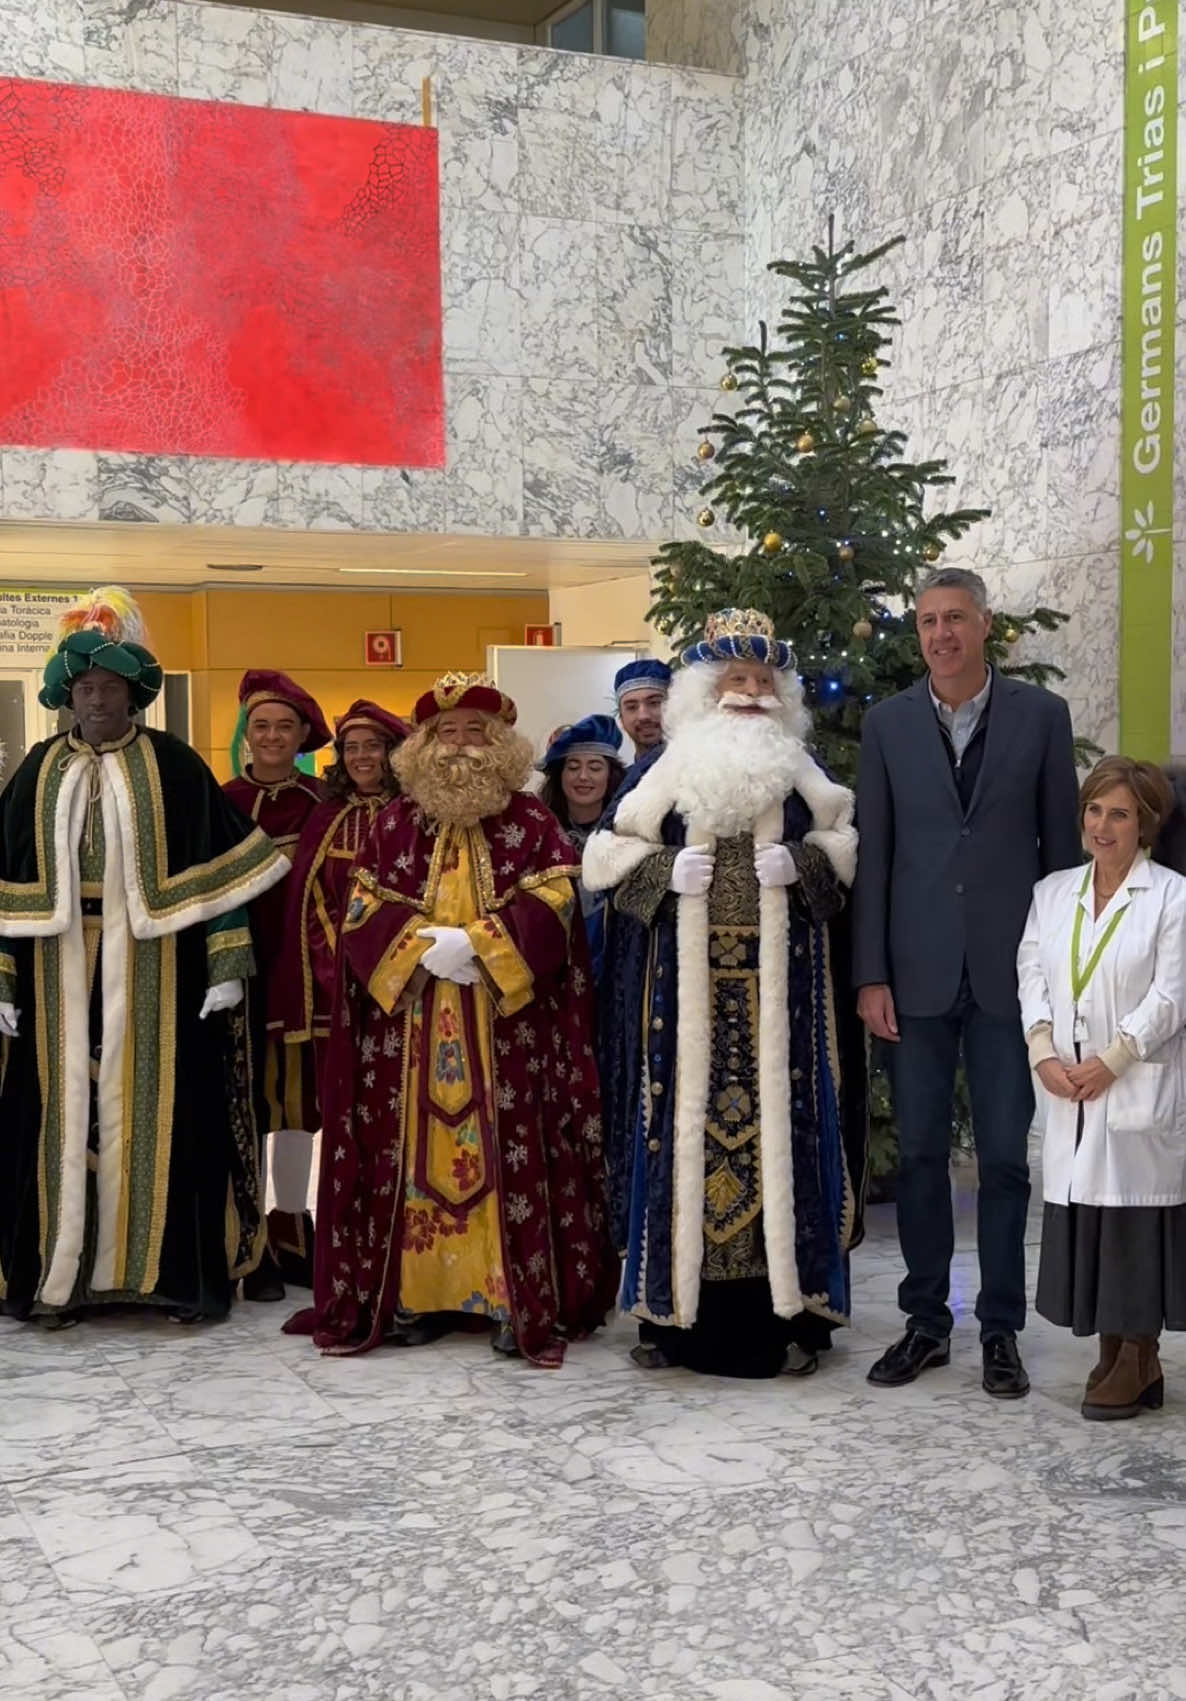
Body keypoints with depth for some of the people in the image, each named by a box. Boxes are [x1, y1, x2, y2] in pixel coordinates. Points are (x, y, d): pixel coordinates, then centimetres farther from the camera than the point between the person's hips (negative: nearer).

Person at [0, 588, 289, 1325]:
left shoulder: (174, 765, 0)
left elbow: (221, 868, -3)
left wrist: (227, 964, -10)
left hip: (154, 973, -2)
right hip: (62, 977, 3)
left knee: (157, 1112, 1)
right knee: (69, 1114, 5)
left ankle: (173, 1270, 10)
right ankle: (65, 1271, 14)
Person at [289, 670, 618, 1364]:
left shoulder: (531, 822, 5)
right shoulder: (396, 823, 11)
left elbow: (550, 908, -6)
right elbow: (365, 913, 3)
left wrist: (474, 944, -17)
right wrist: (427, 947, -13)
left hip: (508, 1029, -2)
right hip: (410, 1028, 2)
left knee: (507, 1155, -4)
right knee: (417, 1152, 2)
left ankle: (517, 1298, 0)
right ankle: (416, 1293, 8)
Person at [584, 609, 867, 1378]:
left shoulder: (801, 771, 8)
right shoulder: (669, 769, 6)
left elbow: (847, 842, 12)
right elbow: (605, 854, 8)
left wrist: (801, 862, -7)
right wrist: (665, 870, -9)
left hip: (779, 984, 1)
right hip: (690, 982, 0)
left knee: (782, 1120, -1)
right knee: (687, 1119, -1)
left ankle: (787, 1310, 7)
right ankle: (674, 1312, 8)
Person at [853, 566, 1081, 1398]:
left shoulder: (1041, 715, 1)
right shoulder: (888, 723, 4)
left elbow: (1061, 844, 4)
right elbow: (873, 853, 3)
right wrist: (871, 976, -1)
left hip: (1009, 970, -1)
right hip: (918, 973, 1)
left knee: (1006, 1155, 5)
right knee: (921, 1152, 9)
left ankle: (1001, 1329, 17)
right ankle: (926, 1321, 22)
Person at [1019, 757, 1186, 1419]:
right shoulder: (1052, 893, 13)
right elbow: (1032, 977, 7)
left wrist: (1112, 1060, -14)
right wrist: (1045, 1055, -7)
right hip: (1069, 1092, 5)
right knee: (1082, 1217, 7)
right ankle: (1112, 1355, 18)